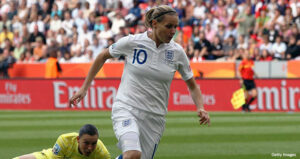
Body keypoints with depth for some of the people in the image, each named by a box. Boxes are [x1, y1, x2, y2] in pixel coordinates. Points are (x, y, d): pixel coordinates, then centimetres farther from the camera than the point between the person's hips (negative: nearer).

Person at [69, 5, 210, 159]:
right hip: (126, 109, -4)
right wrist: (84, 88, 11)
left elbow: (192, 85, 12)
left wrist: (201, 108, -6)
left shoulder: (177, 51, 0)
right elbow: (103, 56, 10)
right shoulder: (132, 42, -7)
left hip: (154, 117, 4)